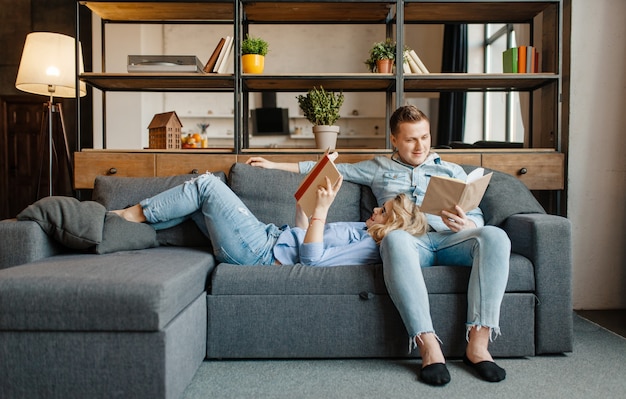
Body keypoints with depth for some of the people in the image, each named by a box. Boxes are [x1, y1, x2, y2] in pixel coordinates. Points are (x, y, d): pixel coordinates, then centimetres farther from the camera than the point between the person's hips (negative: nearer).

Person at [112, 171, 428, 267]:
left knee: (206, 184, -10)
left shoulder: (369, 248, -15)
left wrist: (321, 208, -26)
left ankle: (135, 214, 5)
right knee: (195, 199, 8)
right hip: (270, 235, 9)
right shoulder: (361, 230, 14)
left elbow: (311, 258, -26)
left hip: (261, 251, -9)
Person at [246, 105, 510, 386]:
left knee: (494, 236, -33)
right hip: (410, 241, -1)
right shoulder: (378, 168, 28)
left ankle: (478, 345, -33)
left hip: (450, 238, 2)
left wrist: (464, 224, -8)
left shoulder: (451, 171, 27)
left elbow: (477, 217, 19)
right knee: (395, 238, -40)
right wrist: (273, 165, 30)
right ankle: (428, 347, -41)